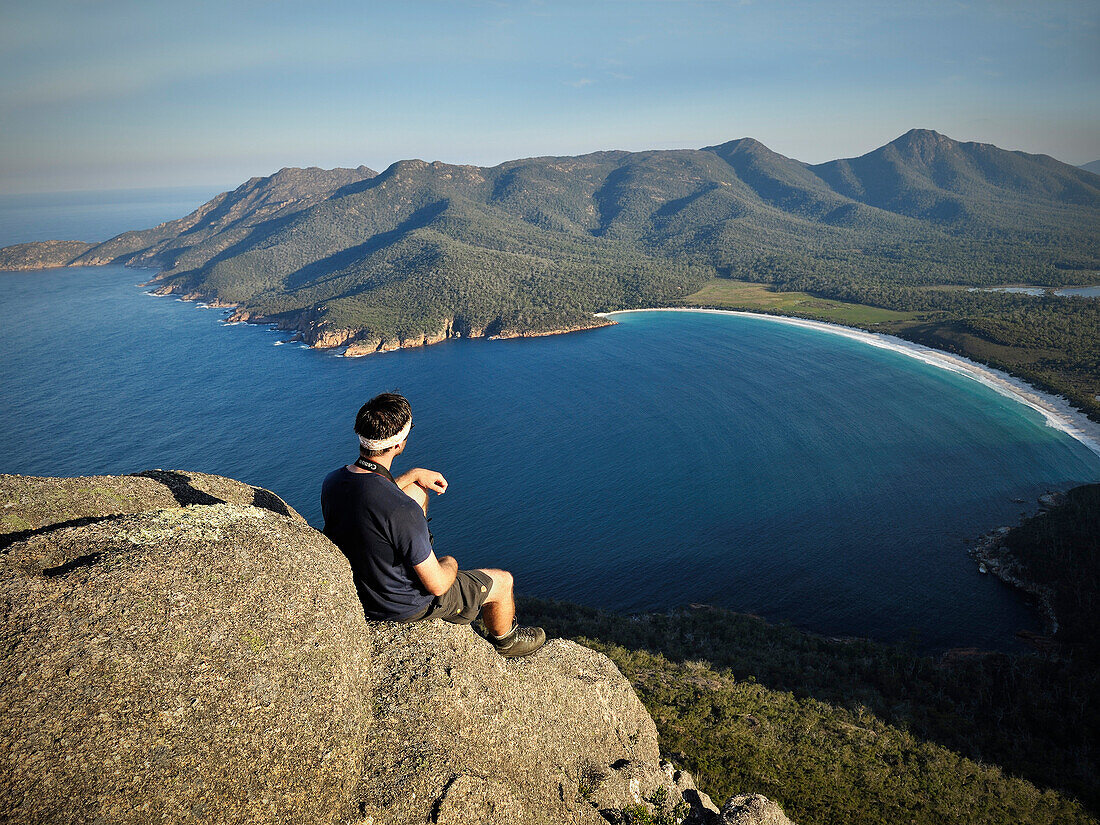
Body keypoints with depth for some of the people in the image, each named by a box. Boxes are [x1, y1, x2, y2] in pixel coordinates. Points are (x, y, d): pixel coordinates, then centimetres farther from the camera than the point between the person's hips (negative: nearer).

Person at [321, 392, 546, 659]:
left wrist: (413, 475, 11)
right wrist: (449, 564, -5)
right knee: (502, 580, 15)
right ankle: (505, 641, 46)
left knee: (417, 490, 21)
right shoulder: (402, 510, -40)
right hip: (404, 607, -7)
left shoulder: (331, 481, -16)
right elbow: (437, 586, -28)